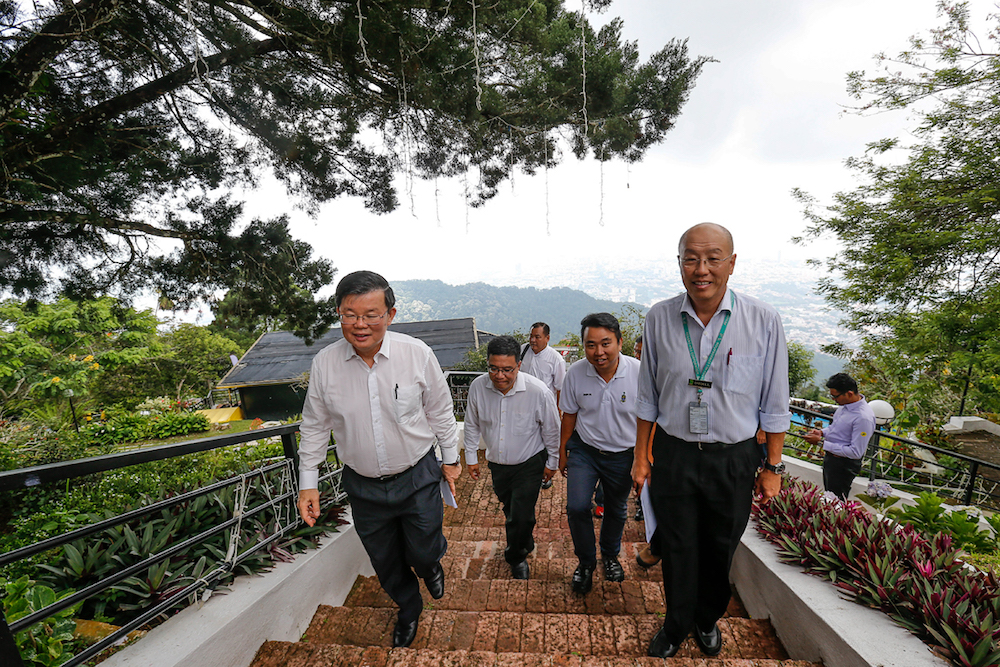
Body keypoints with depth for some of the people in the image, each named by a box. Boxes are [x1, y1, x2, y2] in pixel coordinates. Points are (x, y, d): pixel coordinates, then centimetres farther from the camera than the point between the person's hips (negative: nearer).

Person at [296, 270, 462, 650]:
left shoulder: (417, 354, -17)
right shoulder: (324, 363, -12)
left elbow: (440, 411, -4)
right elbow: (315, 426, 2)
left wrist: (450, 458, 3)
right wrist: (307, 482, 3)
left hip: (418, 478, -2)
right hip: (363, 486, 2)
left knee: (423, 552, 12)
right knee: (385, 561, 21)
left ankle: (431, 562, 52)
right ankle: (408, 608, 53)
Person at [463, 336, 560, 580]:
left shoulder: (538, 391, -26)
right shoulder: (478, 387, -18)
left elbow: (551, 431, -9)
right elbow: (472, 425, 0)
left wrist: (552, 462, 0)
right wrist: (471, 456, 6)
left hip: (529, 464, -3)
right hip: (497, 463, 4)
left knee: (521, 516, 0)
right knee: (510, 510, 23)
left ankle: (516, 557, 32)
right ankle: (526, 542, 54)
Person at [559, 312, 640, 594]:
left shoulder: (639, 373, -21)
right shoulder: (575, 373, -16)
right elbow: (569, 415, -1)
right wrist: (562, 452, 6)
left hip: (623, 455, 0)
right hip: (584, 450, 0)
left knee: (616, 510, 18)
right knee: (576, 507, -10)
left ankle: (610, 555, 49)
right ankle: (586, 562, 20)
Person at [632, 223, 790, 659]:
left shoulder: (763, 320, -10)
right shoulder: (659, 318, -8)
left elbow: (774, 404, -1)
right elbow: (648, 398, 0)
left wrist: (773, 466, 2)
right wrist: (641, 456, 3)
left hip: (734, 459, 0)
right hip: (673, 455, 0)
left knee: (721, 550, 20)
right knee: (677, 549, 16)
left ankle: (708, 620, 50)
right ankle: (676, 624, 44)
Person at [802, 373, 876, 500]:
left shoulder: (864, 418, -28)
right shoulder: (845, 405, -2)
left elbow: (856, 452, -26)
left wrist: (822, 443, -24)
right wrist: (822, 432, -2)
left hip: (844, 465, -8)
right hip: (830, 457, 8)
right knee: (828, 497, 25)